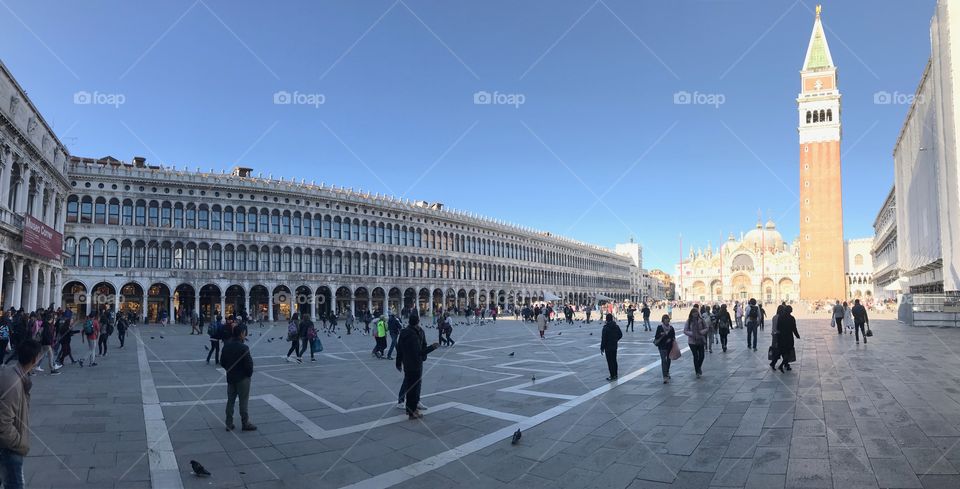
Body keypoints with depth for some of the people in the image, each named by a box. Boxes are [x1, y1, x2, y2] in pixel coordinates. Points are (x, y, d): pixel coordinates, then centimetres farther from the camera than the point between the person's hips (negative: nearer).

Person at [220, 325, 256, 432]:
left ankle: (229, 424, 20)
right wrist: (249, 374, -2)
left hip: (230, 378, 7)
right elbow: (249, 364, -21)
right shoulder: (243, 348, -23)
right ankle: (245, 423, 12)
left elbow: (222, 360, 9)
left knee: (230, 400, 15)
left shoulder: (226, 346, -1)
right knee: (243, 401, 4)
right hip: (242, 378, -6)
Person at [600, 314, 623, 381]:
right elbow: (620, 335, 11)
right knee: (614, 360, 17)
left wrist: (602, 348, -12)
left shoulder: (605, 328, -20)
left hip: (608, 348, -7)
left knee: (610, 362, 1)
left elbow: (603, 339, -19)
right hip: (614, 346, 7)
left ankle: (612, 376, 5)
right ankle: (615, 375, 27)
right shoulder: (616, 327, 0)